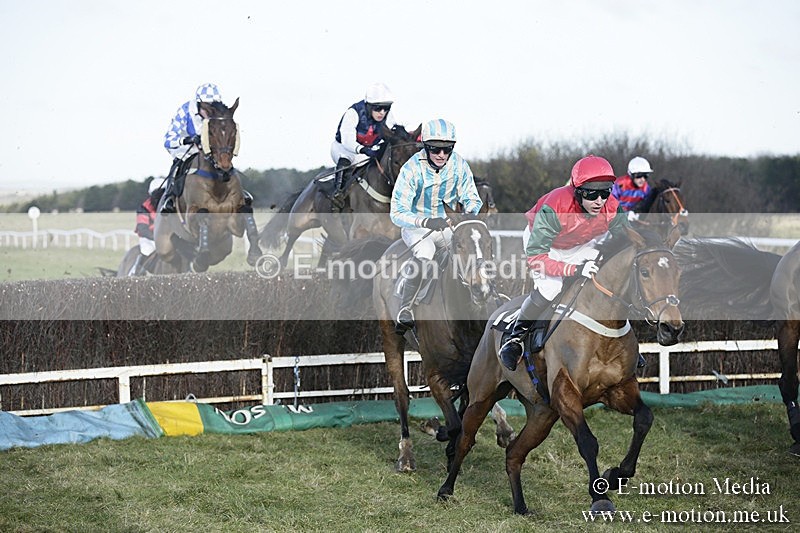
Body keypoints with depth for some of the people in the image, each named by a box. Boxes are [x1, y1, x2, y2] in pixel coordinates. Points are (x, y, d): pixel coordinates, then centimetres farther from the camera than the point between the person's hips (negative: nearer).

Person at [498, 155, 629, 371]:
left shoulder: (612, 209, -29)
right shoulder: (554, 209, -42)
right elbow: (535, 255, -42)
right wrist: (574, 270, -50)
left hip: (582, 246, 4)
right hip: (543, 240, -4)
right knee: (548, 288, -27)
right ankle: (516, 336, -5)